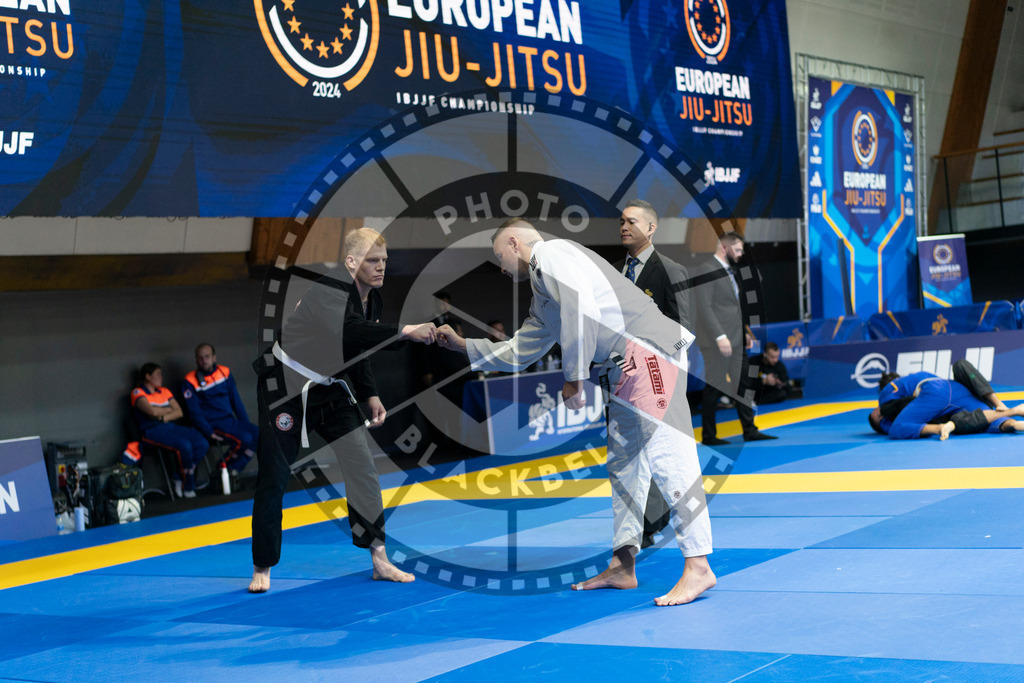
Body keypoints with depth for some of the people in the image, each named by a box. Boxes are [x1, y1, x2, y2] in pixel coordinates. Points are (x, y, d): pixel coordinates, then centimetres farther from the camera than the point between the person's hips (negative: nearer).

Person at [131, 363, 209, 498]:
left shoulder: (164, 391, 23)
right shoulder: (138, 393, 3)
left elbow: (179, 412, 13)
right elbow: (152, 412, -14)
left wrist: (165, 417, -6)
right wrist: (170, 409, 5)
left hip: (171, 426, 7)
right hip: (153, 430, -7)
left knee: (202, 444, -17)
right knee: (185, 445, -32)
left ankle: (178, 476, -3)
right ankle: (188, 486, -17)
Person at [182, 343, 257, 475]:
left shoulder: (225, 373, 11)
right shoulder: (190, 382, -5)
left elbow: (236, 400, 16)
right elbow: (194, 412, -8)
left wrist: (245, 423, 8)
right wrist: (209, 432, -17)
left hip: (230, 420, 6)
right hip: (213, 424, -6)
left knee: (258, 435, -15)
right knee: (245, 439, -28)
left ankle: (233, 469, -8)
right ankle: (223, 467, -6)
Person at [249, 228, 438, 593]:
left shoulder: (372, 298, 2)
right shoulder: (329, 291, -25)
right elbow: (349, 331, -43)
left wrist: (371, 395, 7)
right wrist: (405, 331, -44)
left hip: (331, 389, 8)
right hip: (287, 388, -7)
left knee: (362, 466, -1)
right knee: (273, 478, -2)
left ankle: (380, 560, 4)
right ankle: (262, 568, 13)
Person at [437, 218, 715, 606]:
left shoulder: (550, 254, -3)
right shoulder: (541, 295, 28)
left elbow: (582, 309, -16)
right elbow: (517, 353, 38)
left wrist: (574, 379, -11)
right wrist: (461, 345, 36)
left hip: (647, 352, -11)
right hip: (626, 368, 11)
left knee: (664, 452, -16)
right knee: (623, 462, 13)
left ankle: (698, 567, -19)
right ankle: (623, 566, 18)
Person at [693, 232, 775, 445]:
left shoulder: (728, 272, 17)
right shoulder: (706, 271, -13)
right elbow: (705, 308, -19)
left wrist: (744, 332, 17)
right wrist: (720, 336, -24)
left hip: (735, 340, 9)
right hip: (716, 342, -9)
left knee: (743, 385, 10)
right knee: (713, 388, -2)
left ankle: (750, 431, 15)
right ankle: (708, 435, 6)